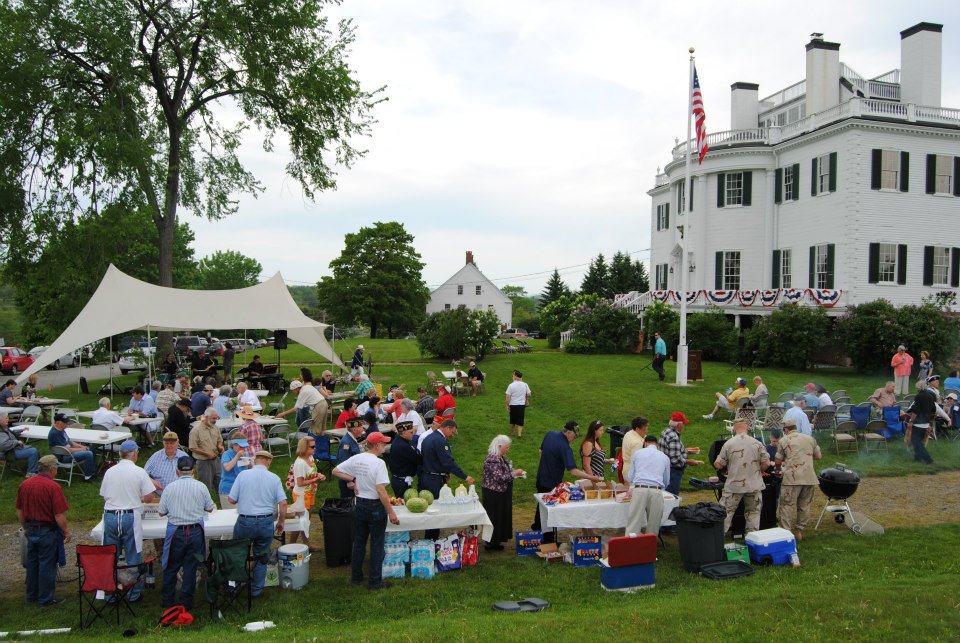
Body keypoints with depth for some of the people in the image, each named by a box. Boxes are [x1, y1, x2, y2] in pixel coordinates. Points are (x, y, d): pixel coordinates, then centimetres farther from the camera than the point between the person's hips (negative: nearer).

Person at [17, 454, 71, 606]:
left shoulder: (24, 484, 0)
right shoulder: (53, 487, -20)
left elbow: (19, 511, 9)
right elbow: (59, 516, -20)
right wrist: (67, 532, -7)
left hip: (31, 530, 6)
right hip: (48, 531, -6)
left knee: (32, 563, 19)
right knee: (47, 565, 4)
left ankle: (32, 595, 31)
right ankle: (46, 598, 13)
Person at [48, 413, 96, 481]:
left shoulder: (61, 430, 6)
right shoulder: (54, 434, -25)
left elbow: (69, 441, 18)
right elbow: (66, 449, -25)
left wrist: (81, 446, 5)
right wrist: (80, 449, -14)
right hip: (63, 457, -11)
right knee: (88, 454, -21)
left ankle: (93, 472, 17)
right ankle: (87, 477, -7)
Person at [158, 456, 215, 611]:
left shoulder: (170, 487, -5)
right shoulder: (201, 487, -4)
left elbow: (161, 512, 2)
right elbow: (210, 508, 7)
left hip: (175, 532, 0)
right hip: (195, 532, 0)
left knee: (171, 568, 14)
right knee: (190, 568, 9)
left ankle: (168, 601, 24)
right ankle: (186, 602, 14)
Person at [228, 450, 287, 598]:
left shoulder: (243, 475, -4)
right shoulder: (274, 478, -2)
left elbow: (232, 500, -2)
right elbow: (283, 503, -6)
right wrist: (281, 522, 8)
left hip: (245, 522, -1)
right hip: (266, 523, 1)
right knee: (261, 558, 16)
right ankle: (256, 590, 22)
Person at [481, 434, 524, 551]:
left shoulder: (501, 457, 8)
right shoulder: (493, 459, -24)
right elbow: (499, 477, -27)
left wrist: (514, 472, 6)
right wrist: (514, 474, -20)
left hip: (501, 493, 10)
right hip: (493, 494, -10)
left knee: (501, 516, 16)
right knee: (494, 518, 1)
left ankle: (495, 541, 27)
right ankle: (491, 544, 13)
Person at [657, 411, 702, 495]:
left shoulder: (666, 431, 9)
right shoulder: (673, 438, -23)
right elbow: (675, 460, -25)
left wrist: (686, 451, 20)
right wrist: (690, 462, -13)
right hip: (672, 472, -10)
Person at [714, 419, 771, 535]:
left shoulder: (728, 444, -7)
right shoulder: (757, 444, -3)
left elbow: (718, 465, -6)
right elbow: (766, 464, -4)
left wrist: (716, 461, 17)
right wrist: (757, 471, 14)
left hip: (734, 486, -1)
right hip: (754, 486, 2)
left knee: (725, 512, 6)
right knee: (753, 512, 15)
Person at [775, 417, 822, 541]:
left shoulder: (784, 440, 3)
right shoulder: (810, 438, 14)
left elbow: (778, 462, 5)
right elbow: (818, 456, 17)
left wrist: (779, 468, 26)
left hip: (792, 478, -4)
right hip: (809, 478, 4)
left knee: (787, 505, 0)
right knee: (804, 505, 14)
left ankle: (786, 532, -2)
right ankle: (799, 530, 20)